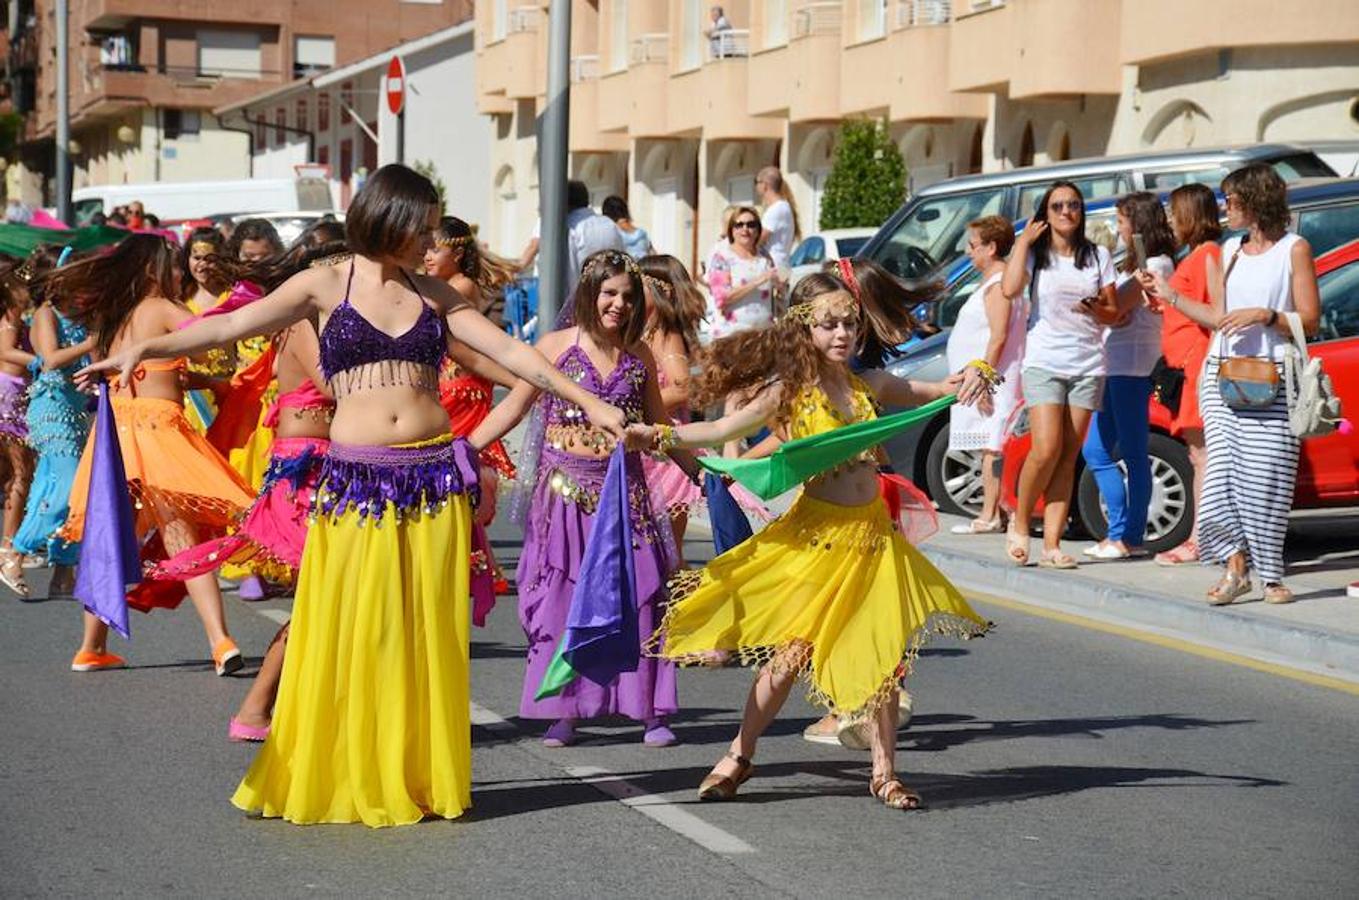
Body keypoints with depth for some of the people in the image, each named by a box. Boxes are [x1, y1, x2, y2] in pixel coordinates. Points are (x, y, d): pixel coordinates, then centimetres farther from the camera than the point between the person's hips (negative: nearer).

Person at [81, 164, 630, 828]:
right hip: (355, 484, -2)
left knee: (429, 635, 4)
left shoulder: (434, 295, 12)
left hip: (434, 477, 3)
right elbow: (229, 327, -5)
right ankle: (338, 776, 11)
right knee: (351, 633, -1)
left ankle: (420, 775, 13)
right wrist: (147, 348, -18)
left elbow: (511, 353, 10)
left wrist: (587, 402, 4)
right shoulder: (326, 286, 4)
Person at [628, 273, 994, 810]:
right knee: (790, 651, -2)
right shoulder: (790, 389, -6)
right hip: (817, 535, -4)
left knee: (885, 654, 4)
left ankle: (884, 771, 17)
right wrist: (662, 436, -28)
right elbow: (725, 429, -15)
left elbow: (936, 391, 16)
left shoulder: (868, 385, 7)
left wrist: (969, 382, -6)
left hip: (872, 534, 4)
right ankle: (739, 756, 15)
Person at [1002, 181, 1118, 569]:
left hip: (1088, 364, 3)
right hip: (1044, 360, -3)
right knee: (1046, 450, -16)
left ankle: (1052, 545, -1)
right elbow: (1010, 289, -16)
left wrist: (1096, 309, -10)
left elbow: (1114, 312, 12)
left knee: (1068, 457, -1)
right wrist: (1024, 240, -9)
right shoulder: (1035, 254, 4)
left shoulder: (1098, 256, 11)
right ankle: (1019, 524, 6)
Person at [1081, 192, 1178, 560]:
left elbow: (1118, 305, -13)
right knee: (1095, 450, 10)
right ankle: (1120, 532, 14)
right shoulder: (1137, 265, 23)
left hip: (1134, 366, -10)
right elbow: (1114, 308, 12)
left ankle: (1131, 537, -4)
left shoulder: (1156, 265, -7)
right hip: (1114, 365, 10)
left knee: (1133, 454, -7)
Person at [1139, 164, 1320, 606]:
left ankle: (1270, 574, 3)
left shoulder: (1294, 249, 2)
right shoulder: (1230, 250, 18)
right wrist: (1170, 295, 17)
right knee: (1222, 467, -8)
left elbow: (1309, 321, -2)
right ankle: (1235, 566, -7)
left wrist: (1265, 315, -15)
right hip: (1223, 376, 5)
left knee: (1265, 477, -6)